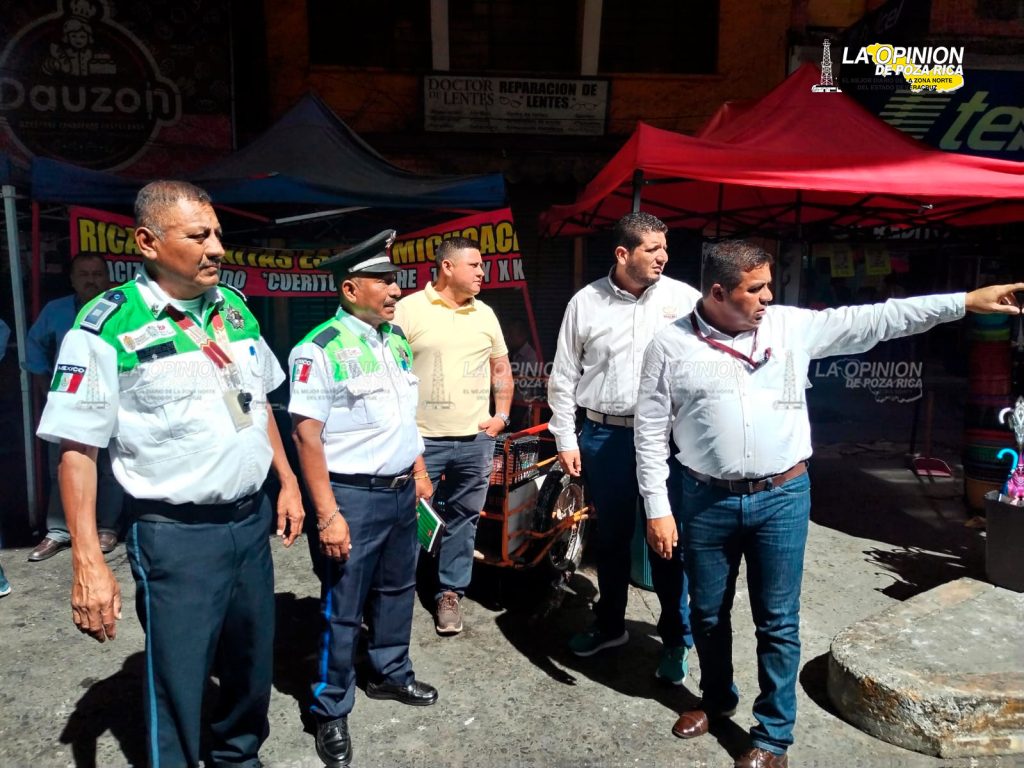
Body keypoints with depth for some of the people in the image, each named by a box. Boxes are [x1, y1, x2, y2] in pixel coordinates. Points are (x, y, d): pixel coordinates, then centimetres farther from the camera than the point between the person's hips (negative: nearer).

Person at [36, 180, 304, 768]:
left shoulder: (234, 307, 4)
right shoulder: (107, 327, -14)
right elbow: (78, 449, -12)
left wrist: (288, 482, 13)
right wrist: (88, 562, -15)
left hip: (253, 519, 6)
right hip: (176, 535, -6)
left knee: (254, 665, 21)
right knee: (178, 686, 8)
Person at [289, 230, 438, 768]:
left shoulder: (396, 339, 7)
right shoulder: (321, 349, -17)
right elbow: (307, 436, -19)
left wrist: (420, 474, 16)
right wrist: (328, 515, -20)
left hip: (401, 491, 7)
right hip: (355, 497, -7)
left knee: (397, 590, 22)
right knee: (343, 610, 7)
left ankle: (391, 674, 45)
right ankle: (332, 713, 26)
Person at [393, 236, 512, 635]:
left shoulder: (485, 314, 10)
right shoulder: (409, 309, -6)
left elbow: (501, 368, 19)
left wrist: (502, 415, 8)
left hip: (476, 440, 5)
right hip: (422, 439, -4)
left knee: (463, 520, 12)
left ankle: (449, 592, 27)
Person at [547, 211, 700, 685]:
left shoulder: (684, 298, -3)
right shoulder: (585, 303, 0)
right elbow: (564, 377, 5)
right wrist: (565, 439, 3)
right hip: (604, 437, 2)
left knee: (667, 538, 6)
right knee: (611, 537, 16)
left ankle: (676, 638, 26)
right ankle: (609, 625, 37)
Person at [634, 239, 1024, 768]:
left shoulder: (792, 326, 0)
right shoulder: (671, 346, -6)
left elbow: (871, 321, 2)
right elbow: (651, 432, -4)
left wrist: (965, 302, -2)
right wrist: (657, 508, -7)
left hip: (782, 497, 1)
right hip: (706, 501, 0)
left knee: (778, 622, 9)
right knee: (707, 613, 16)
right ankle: (717, 699, 43)